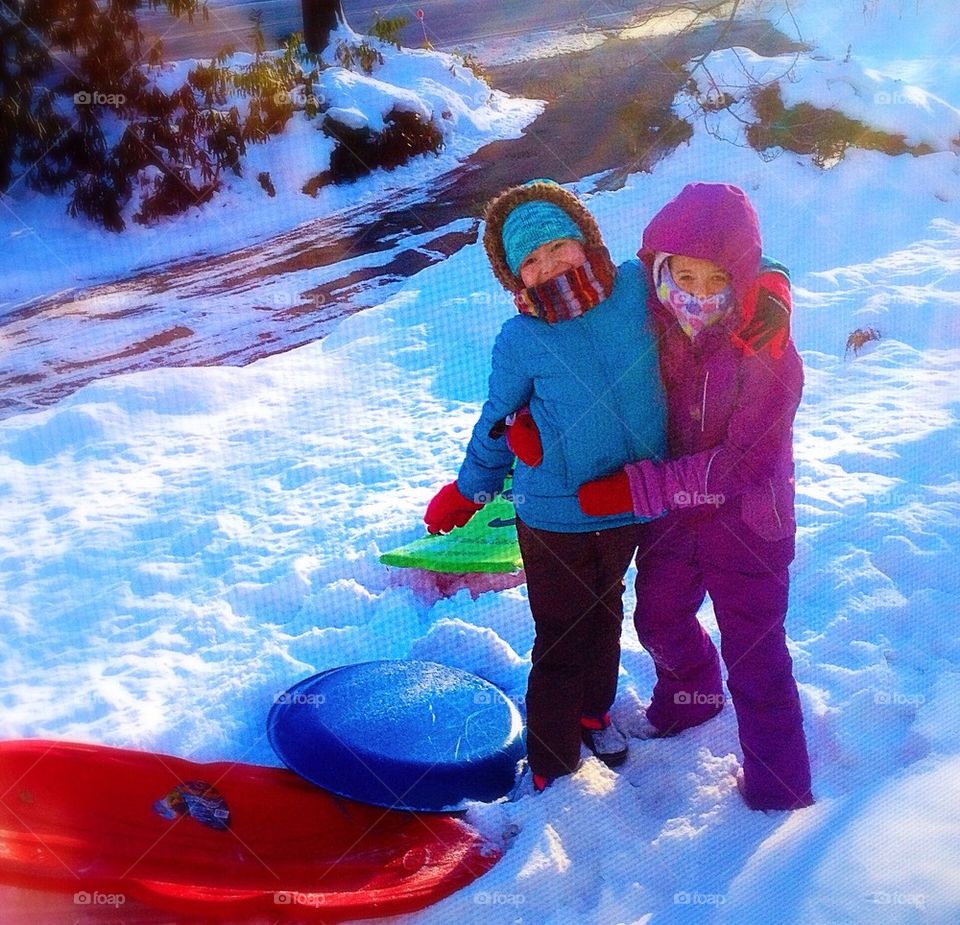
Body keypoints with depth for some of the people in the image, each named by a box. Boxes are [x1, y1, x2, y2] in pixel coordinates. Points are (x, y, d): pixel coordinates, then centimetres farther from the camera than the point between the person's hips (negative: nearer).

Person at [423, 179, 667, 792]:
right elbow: (498, 422, 1)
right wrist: (468, 491, 12)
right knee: (562, 642, 6)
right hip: (555, 517, -3)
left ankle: (594, 711, 53)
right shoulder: (520, 340, -14)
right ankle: (551, 768, 27)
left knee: (606, 613, 26)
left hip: (630, 505, 4)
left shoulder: (637, 288, -11)